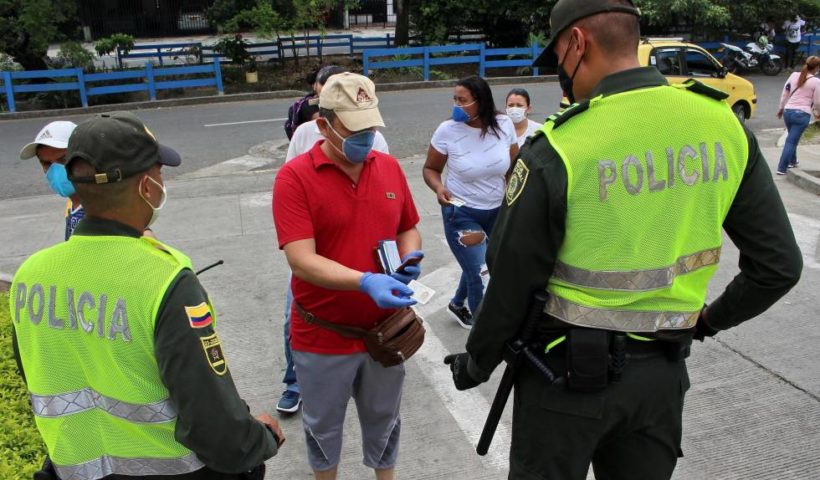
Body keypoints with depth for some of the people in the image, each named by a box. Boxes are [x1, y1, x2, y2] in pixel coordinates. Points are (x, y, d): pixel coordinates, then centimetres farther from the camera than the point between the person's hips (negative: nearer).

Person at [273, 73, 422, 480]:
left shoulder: (389, 167, 0)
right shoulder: (294, 176, -15)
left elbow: (408, 229, 13)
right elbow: (301, 260, -22)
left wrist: (410, 258, -9)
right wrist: (366, 282, -35)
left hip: (384, 328, 3)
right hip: (323, 335, -3)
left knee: (383, 421, 23)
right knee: (323, 426, 20)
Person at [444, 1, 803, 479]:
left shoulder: (558, 151, -21)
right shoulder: (725, 125, -6)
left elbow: (511, 284, -13)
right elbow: (779, 264, 1)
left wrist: (477, 363, 4)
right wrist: (711, 319, 18)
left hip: (571, 368, -4)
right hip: (663, 367, 5)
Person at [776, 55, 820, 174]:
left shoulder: (794, 75, 5)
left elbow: (785, 93, 10)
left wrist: (781, 108, 22)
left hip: (788, 111, 5)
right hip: (803, 114, -5)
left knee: (792, 139, 24)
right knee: (791, 141, -4)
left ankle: (792, 161, 38)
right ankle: (781, 168, -7)